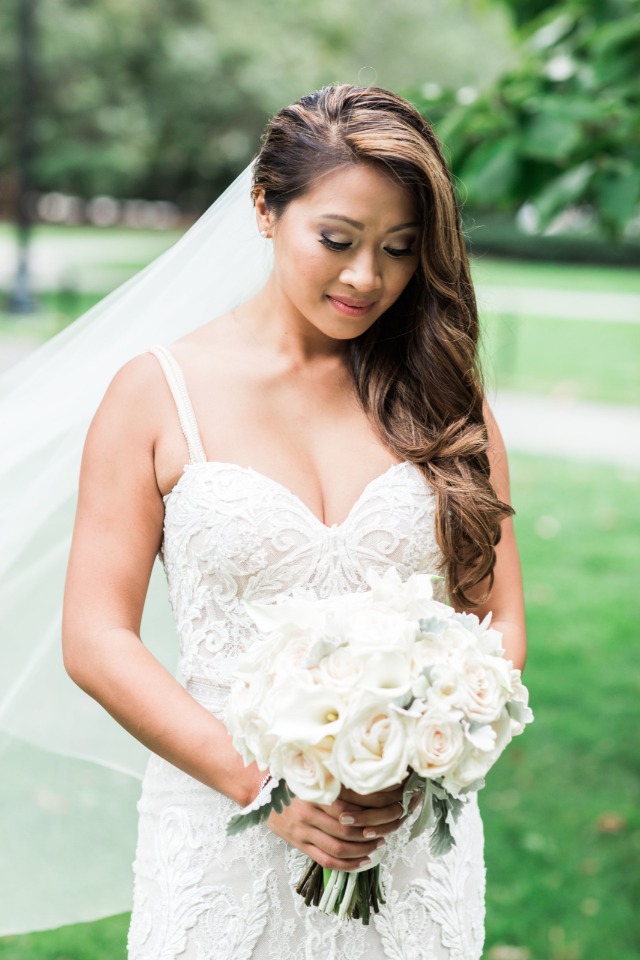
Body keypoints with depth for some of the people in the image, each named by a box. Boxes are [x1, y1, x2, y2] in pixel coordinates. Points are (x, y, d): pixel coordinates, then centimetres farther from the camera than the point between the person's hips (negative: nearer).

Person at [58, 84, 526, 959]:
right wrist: (264, 785, -15)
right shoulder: (159, 392, -4)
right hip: (223, 847, -2)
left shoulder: (441, 396, 3)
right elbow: (96, 637, -7)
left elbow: (499, 623, 2)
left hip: (418, 841, 2)